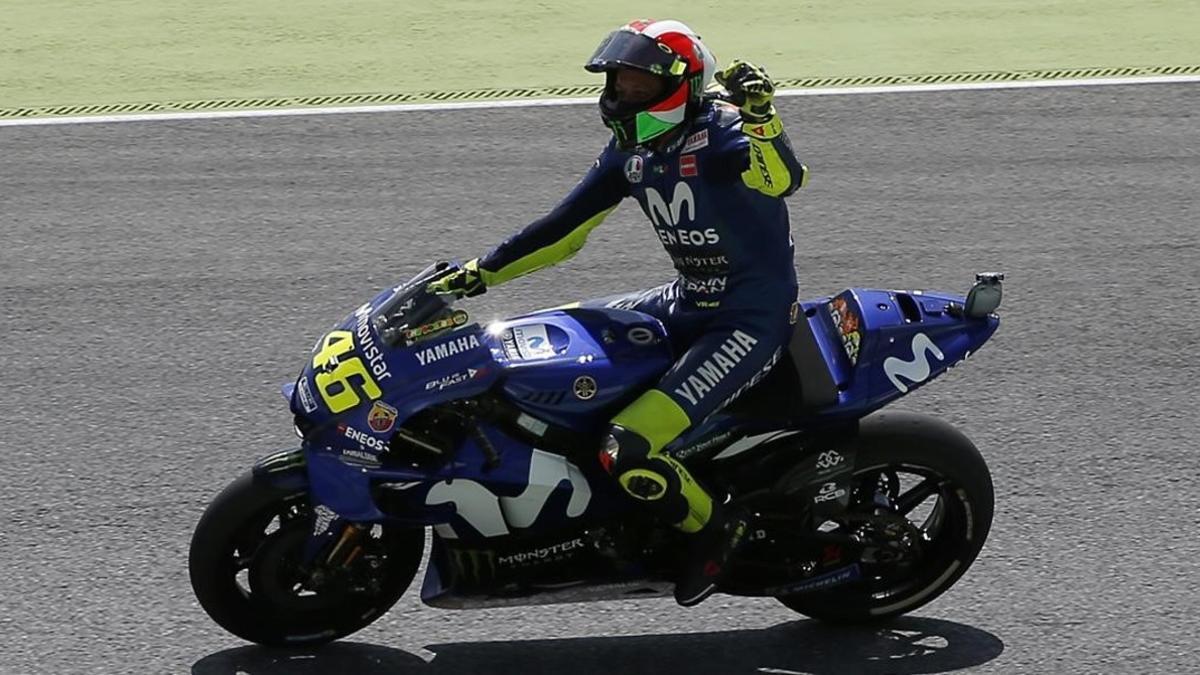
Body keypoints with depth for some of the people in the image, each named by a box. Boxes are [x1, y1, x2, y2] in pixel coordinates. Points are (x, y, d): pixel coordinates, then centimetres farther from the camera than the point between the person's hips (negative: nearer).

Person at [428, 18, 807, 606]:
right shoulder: (631, 152, 6)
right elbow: (564, 228, 13)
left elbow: (783, 180, -39)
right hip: (690, 302, 10)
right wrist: (479, 273, 11)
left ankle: (714, 527, 5)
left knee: (625, 454, -22)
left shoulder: (718, 130, -19)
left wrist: (759, 115, -54)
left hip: (752, 319, -10)